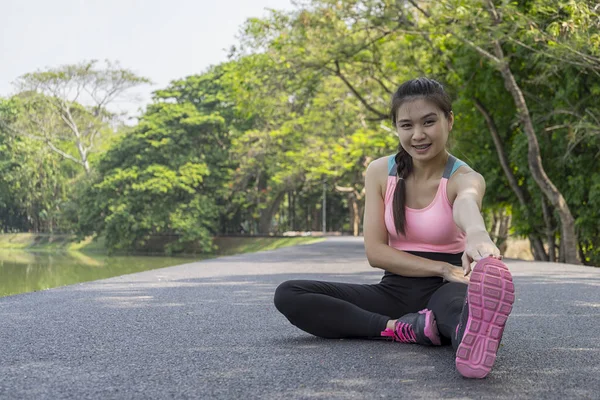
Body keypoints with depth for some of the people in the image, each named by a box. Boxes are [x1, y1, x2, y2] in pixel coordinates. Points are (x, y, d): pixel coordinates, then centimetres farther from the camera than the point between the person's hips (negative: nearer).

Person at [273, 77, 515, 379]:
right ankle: (402, 328, -33)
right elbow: (375, 251, -5)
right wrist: (441, 268, -18)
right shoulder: (380, 172, 0)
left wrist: (476, 233, -64)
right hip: (395, 290, 4)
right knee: (288, 295, -16)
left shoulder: (465, 178, -10)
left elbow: (466, 205, -38)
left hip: (444, 290, -4)